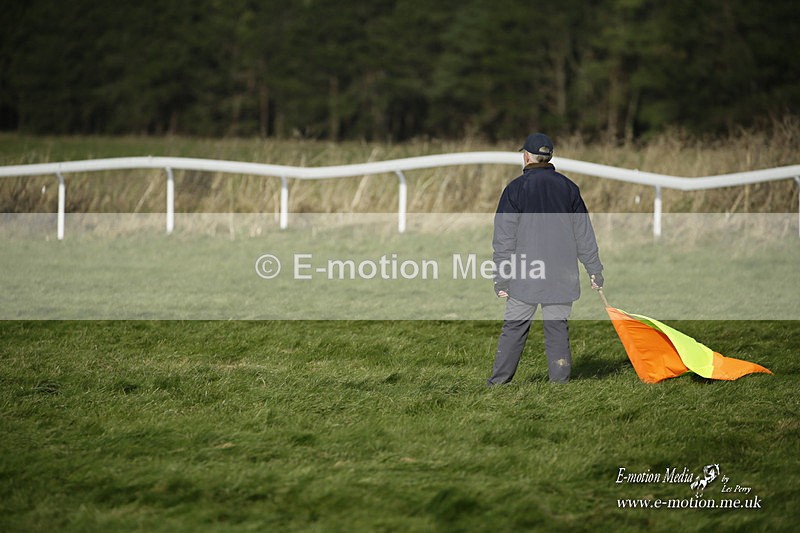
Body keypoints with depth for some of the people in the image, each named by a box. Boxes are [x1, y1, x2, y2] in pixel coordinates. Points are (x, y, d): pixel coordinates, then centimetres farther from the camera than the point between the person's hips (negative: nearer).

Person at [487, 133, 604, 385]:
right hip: (562, 276, 2)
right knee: (557, 328, 6)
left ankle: (499, 381, 7)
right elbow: (584, 234, 10)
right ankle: (560, 381, 4)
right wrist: (595, 270, 16)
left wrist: (501, 279, 0)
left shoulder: (516, 188, -3)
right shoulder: (568, 188, 6)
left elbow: (504, 238, -4)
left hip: (525, 276, -2)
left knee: (513, 327, 5)